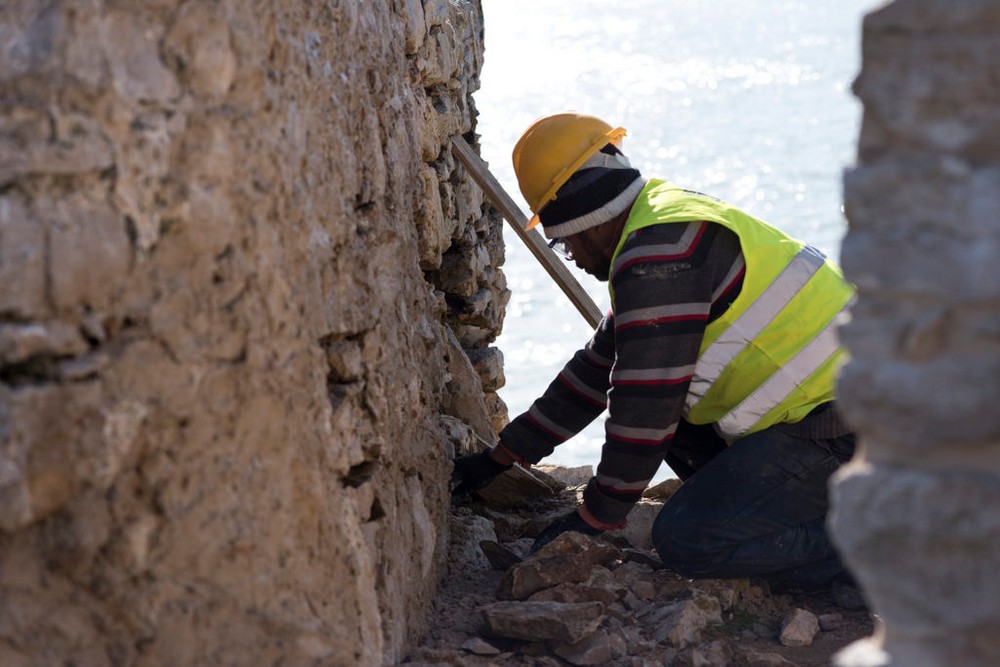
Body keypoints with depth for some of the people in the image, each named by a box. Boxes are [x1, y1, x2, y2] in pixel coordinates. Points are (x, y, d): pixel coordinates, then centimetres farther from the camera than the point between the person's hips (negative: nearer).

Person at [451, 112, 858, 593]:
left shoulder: (656, 257, -17)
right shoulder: (669, 221, 17)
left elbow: (646, 408, -16)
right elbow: (597, 369, 23)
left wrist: (595, 518, -2)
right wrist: (499, 457, 26)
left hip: (837, 430, -10)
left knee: (684, 541, -15)